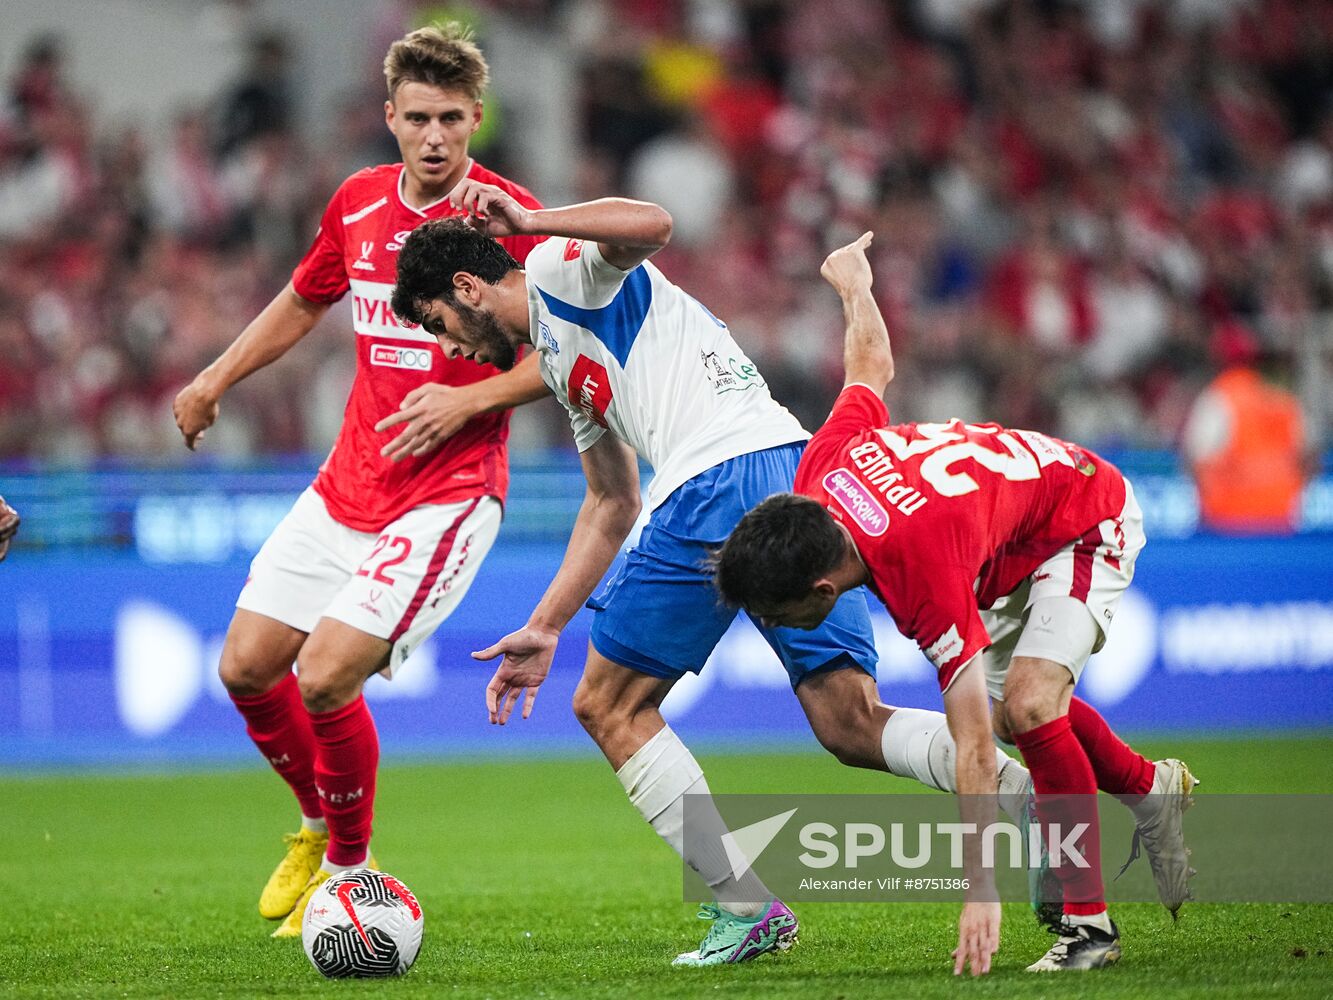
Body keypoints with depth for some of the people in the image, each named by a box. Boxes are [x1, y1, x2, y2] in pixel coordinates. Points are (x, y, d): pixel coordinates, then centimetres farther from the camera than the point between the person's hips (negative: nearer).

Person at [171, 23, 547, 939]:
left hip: (448, 493, -6)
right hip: (346, 484, 6)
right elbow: (305, 300, 25)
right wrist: (215, 381, 24)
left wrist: (466, 400, -22)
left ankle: (349, 867, 7)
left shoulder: (510, 220, -12)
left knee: (326, 677, -17)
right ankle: (319, 825, 31)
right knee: (247, 666, 4)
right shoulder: (359, 204, 6)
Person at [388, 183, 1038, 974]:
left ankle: (747, 909, -1)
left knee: (610, 707, 7)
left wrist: (531, 222, -11)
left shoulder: (560, 269, 6)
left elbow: (652, 226, -16)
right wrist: (544, 628, 38)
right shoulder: (560, 354, 33)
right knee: (852, 725, 0)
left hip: (719, 481, -9)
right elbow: (613, 506, 38)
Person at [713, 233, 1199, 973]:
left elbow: (972, 746, -40)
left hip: (1089, 519, -9)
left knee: (1028, 706, -25)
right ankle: (1153, 789, 40)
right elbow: (870, 369, -2)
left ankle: (1089, 923, -17)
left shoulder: (926, 582, -42)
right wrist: (853, 284, 20)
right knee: (1014, 707, 14)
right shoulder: (819, 475, -23)